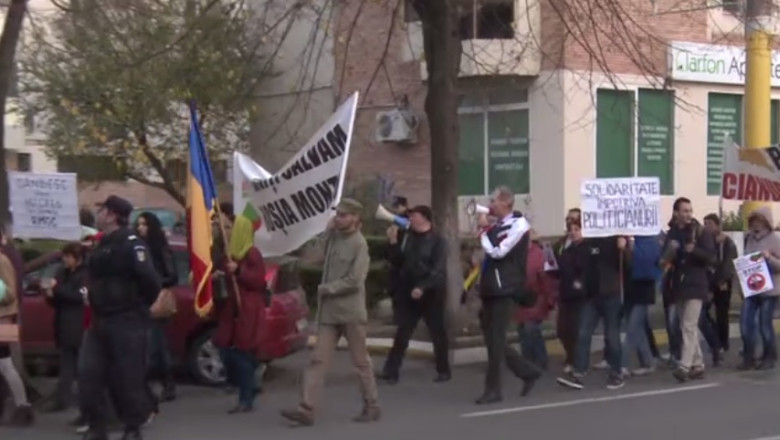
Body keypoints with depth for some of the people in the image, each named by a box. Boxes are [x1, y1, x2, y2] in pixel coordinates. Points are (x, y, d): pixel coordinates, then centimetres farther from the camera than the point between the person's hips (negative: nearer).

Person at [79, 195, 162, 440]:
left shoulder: (131, 244, -13)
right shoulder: (102, 245, 15)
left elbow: (150, 280, -21)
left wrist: (140, 306, -9)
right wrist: (91, 297, 12)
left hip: (126, 321, -9)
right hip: (100, 320, 9)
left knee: (128, 376, -1)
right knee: (88, 374, 2)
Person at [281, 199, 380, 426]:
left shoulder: (359, 244, -11)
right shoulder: (333, 236, 10)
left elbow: (354, 280, -18)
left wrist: (326, 289, -10)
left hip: (351, 311, -6)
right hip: (328, 311, 6)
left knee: (361, 362, 5)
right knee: (318, 360, -2)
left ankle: (372, 407, 18)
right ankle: (306, 409, -6)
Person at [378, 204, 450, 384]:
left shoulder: (437, 240, -9)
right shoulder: (408, 238, 9)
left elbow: (438, 270, -17)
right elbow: (399, 262, 10)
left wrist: (423, 287, -25)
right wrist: (393, 243, -3)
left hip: (431, 294, -5)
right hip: (409, 293, 5)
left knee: (437, 333, 5)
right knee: (402, 333, 3)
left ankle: (443, 371, 16)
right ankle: (391, 371, 1)